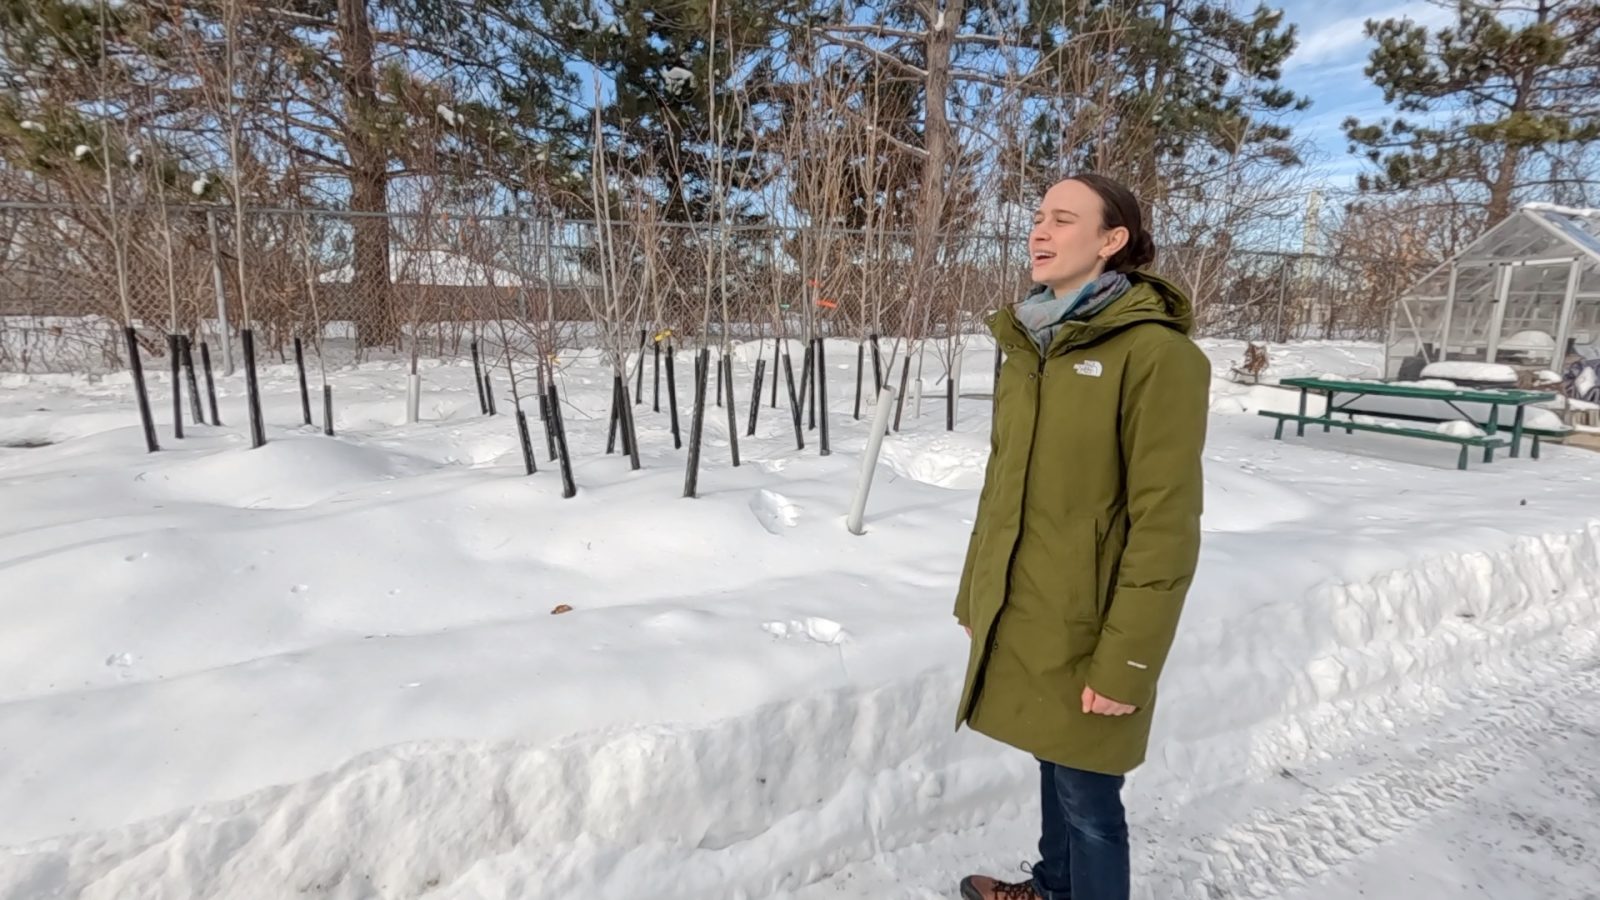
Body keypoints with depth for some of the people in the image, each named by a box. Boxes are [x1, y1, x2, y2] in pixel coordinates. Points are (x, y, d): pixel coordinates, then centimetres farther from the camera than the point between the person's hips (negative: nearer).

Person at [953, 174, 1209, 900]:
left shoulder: (1155, 353, -16)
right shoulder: (1030, 344, 6)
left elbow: (1164, 525, -17)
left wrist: (1127, 660, -16)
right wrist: (972, 593, 14)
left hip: (1084, 622, -6)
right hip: (1017, 612, 7)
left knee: (1088, 796, 10)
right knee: (1055, 764, 24)